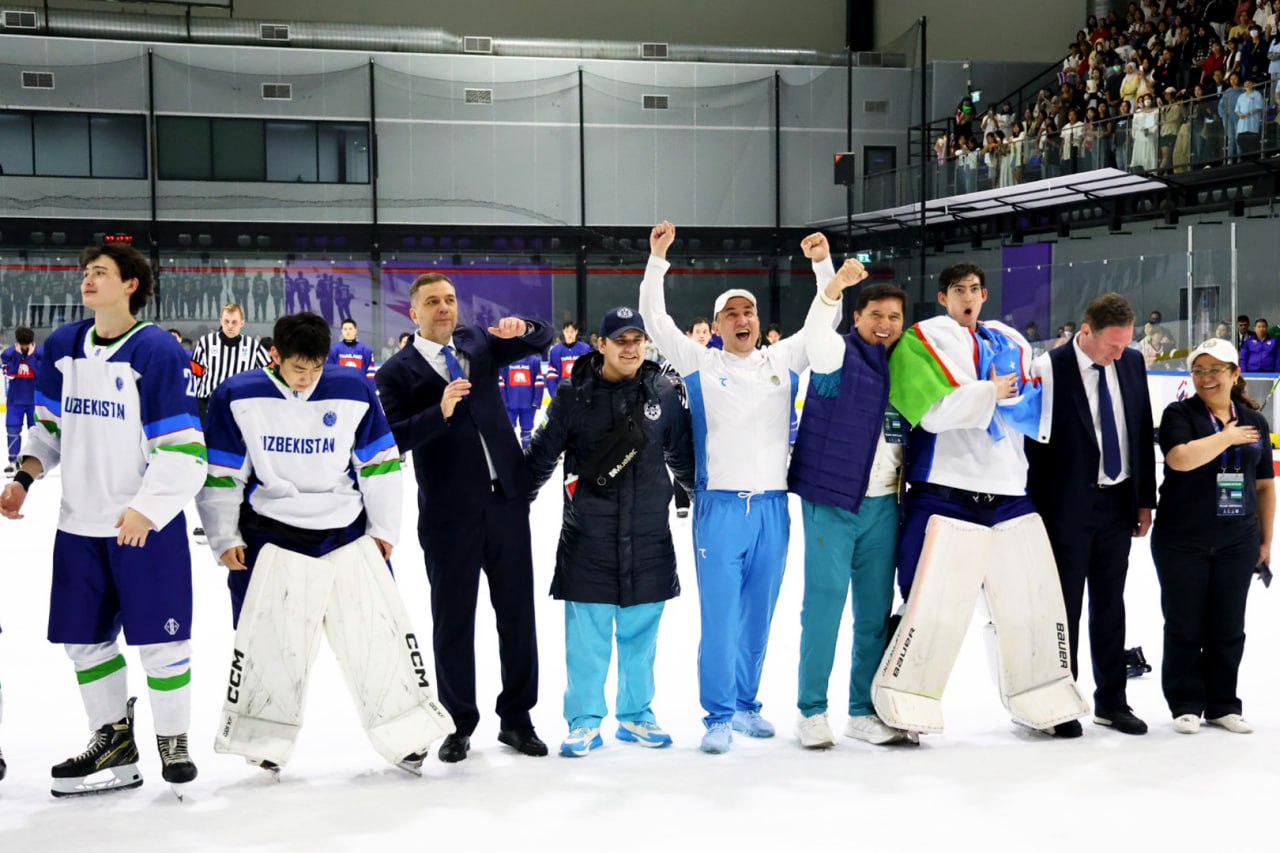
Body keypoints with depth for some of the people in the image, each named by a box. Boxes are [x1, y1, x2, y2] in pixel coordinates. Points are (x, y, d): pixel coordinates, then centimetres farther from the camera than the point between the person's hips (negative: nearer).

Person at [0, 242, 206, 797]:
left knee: (159, 638, 1)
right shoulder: (62, 346, 6)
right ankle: (113, 738, 27)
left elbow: (182, 446, -16)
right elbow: (50, 425, 17)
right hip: (79, 523, 6)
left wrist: (146, 509, -22)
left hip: (147, 525, -6)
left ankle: (173, 741, 18)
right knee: (84, 638, 12)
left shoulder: (158, 351, -13)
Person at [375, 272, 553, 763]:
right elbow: (393, 439, -12)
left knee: (517, 612, 8)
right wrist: (440, 411, -26)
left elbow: (542, 341, 12)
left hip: (506, 500, 3)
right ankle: (460, 724, 21)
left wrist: (521, 329, -10)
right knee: (452, 620, 7)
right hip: (449, 511, -3)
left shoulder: (478, 343, 8)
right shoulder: (397, 372, -2)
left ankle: (516, 718, 21)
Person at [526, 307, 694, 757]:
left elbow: (682, 453, 14)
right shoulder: (574, 394, -4)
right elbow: (542, 454, 4)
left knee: (640, 632, 11)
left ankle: (636, 716, 26)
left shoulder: (664, 392, 2)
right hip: (588, 538, -2)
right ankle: (584, 722, 15)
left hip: (648, 538, 2)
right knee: (586, 634, 3)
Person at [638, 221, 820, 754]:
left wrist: (823, 264, 0)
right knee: (720, 616, -4)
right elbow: (655, 320, -1)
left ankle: (745, 704, 24)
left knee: (758, 616, 11)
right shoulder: (700, 364, 4)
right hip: (719, 506, -3)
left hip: (772, 506, 3)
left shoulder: (783, 361, 11)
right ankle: (718, 716, 5)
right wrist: (657, 259, -7)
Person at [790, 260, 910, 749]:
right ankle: (812, 711, 8)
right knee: (825, 603, -3)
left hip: (883, 505, 6)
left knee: (876, 610, 9)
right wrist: (834, 288, -44)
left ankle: (864, 712, 19)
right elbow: (816, 338, -30)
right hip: (831, 502, -5)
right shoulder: (841, 355, -6)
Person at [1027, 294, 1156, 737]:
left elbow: (1144, 431, 10)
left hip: (1119, 502, 5)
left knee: (1111, 605, 13)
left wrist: (1145, 498, 9)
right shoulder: (1049, 369, -14)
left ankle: (1111, 701, 23)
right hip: (1069, 506, -5)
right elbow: (1035, 444, -11)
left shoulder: (1132, 362, 3)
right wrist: (1040, 514, -11)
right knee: (1066, 607, 4)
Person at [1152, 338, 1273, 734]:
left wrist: (1266, 539, 11)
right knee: (1185, 626, 3)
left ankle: (1223, 705, 21)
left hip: (1237, 542, 3)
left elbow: (1264, 485, 12)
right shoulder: (1179, 414, -3)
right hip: (1182, 541, -3)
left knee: (1229, 627, 9)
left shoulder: (1254, 420, 8)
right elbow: (1181, 459, -22)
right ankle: (1186, 705, 14)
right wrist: (1227, 436, -12)